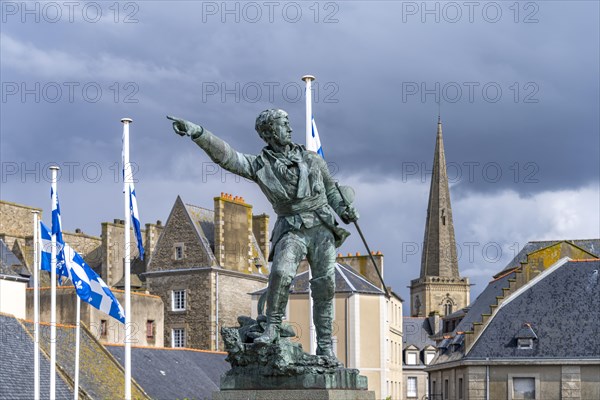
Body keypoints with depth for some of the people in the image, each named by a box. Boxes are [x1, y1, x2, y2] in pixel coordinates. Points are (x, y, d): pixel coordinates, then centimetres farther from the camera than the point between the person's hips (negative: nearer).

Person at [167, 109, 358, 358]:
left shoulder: (311, 158, 12)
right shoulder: (260, 165, 2)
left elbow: (330, 188, 25)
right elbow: (226, 155, -11)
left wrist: (345, 210, 8)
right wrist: (196, 132, -24)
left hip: (322, 228, 2)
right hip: (292, 232, -2)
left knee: (324, 286, -3)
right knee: (281, 273, -27)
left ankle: (325, 346, 4)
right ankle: (272, 327, -12)